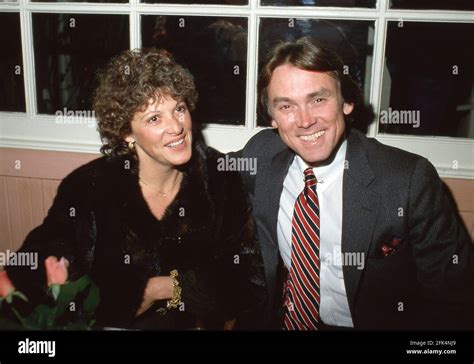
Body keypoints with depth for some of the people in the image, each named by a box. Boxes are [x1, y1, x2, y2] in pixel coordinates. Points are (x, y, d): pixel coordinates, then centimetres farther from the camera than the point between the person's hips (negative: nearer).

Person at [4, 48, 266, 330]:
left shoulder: (221, 177, -6)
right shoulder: (87, 188, -6)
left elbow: (249, 283, -7)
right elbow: (31, 266, -5)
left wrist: (160, 289, -12)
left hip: (197, 325, 0)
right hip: (111, 325, 1)